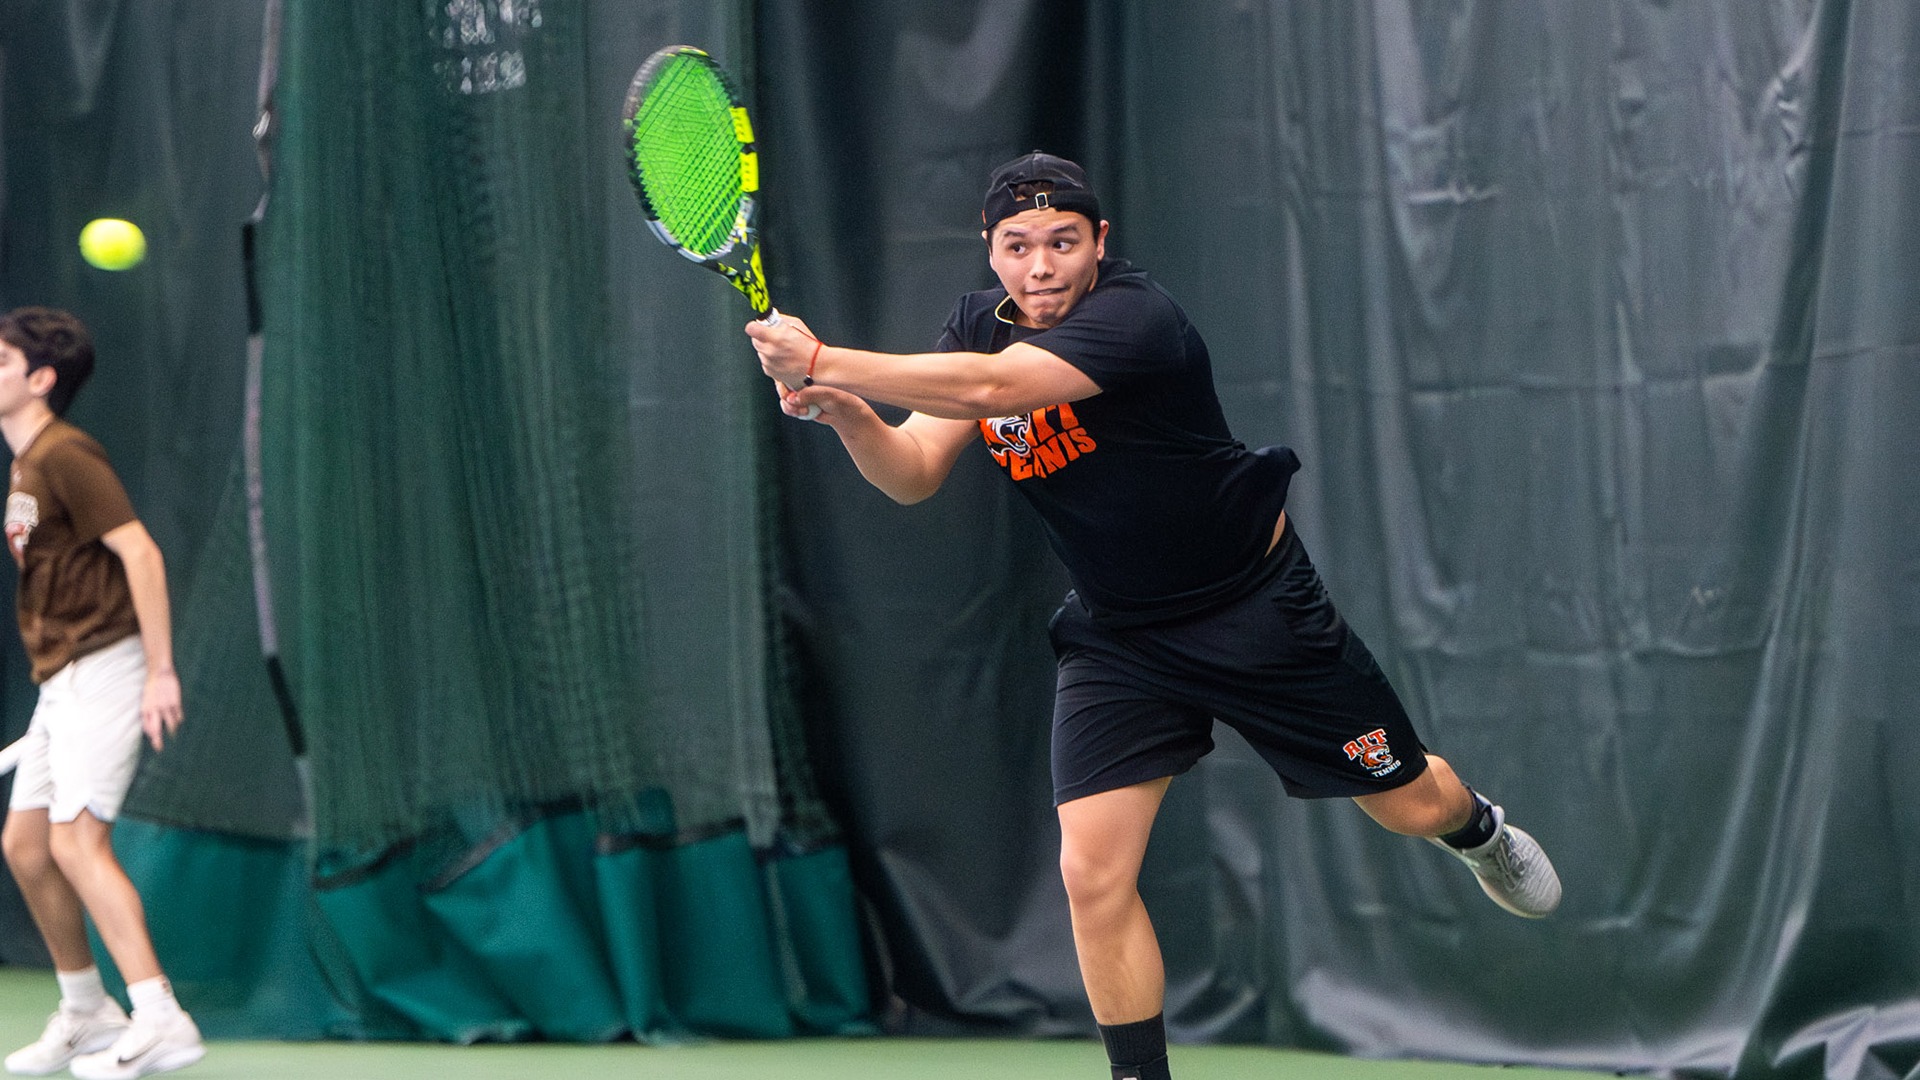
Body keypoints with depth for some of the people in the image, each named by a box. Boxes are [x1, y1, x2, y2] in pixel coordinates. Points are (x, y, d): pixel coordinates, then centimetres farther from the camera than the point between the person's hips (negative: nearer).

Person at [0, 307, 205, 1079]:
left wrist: (161, 670, -23)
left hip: (104, 663, -10)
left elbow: (140, 551, -20)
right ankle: (86, 1015, 23)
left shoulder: (65, 456, -13)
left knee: (77, 840, -17)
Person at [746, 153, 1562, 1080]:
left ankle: (1478, 830, 49)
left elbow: (989, 388, -43)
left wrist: (827, 363, -45)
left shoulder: (1134, 316, -29)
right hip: (1116, 637, 4)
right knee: (1092, 873, -12)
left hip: (1255, 610, -4)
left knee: (1411, 804, 12)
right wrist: (844, 411, -31)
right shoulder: (977, 325, -5)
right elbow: (913, 473, -11)